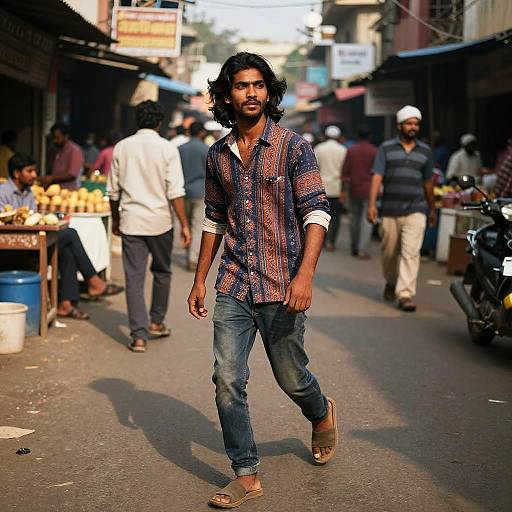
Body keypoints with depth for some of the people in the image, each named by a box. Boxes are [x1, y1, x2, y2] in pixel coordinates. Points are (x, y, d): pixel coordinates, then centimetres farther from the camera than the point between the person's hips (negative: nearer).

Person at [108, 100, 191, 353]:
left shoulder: (122, 147, 3)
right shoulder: (167, 149, -6)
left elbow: (113, 190, 8)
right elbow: (175, 192, -10)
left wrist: (116, 220, 21)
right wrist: (184, 225, -5)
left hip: (131, 222, 1)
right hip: (159, 221, -1)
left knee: (134, 278, 2)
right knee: (162, 272, 20)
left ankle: (139, 335, -2)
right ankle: (157, 322, 30)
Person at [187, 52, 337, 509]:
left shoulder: (293, 146, -6)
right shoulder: (218, 155, 9)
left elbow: (316, 211, -11)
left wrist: (306, 273, -23)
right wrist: (200, 279, 16)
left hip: (281, 285, -4)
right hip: (234, 285, 4)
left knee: (291, 377, 8)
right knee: (227, 380, -3)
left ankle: (322, 414, 42)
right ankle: (247, 475, 9)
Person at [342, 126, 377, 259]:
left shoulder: (351, 150, 2)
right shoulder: (374, 151, -4)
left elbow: (345, 172, 1)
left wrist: (343, 191, 4)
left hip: (354, 189, 3)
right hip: (368, 189, -3)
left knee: (354, 219, 13)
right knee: (367, 219, -4)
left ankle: (354, 248, 21)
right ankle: (362, 249, -13)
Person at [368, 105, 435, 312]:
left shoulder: (425, 151, 9)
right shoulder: (386, 148, 3)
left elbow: (427, 182, 17)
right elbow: (377, 177, -5)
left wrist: (432, 209, 22)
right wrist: (372, 204, -15)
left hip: (415, 211, 0)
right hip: (390, 210, 0)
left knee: (411, 253, -11)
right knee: (389, 252, 12)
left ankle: (405, 295, -12)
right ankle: (391, 282, 39)